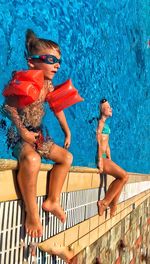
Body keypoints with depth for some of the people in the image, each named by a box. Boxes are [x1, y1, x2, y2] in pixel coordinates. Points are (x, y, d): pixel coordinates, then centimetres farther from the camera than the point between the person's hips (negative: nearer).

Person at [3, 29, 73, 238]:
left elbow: (57, 108, 18)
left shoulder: (48, 85, 6)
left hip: (37, 134, 9)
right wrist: (23, 132, -22)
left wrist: (67, 132, 20)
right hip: (19, 135, -9)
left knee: (66, 157, 10)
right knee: (32, 159, -38)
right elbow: (10, 106, -20)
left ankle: (52, 201, 16)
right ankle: (32, 213, -22)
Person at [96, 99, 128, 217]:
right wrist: (100, 160, -19)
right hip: (99, 157, -9)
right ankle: (104, 202, -7)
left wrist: (109, 160, 15)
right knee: (124, 176, -10)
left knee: (122, 177, 6)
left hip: (104, 157, 9)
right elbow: (99, 142, -15)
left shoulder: (105, 124, 22)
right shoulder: (100, 122, -7)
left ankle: (113, 205, 7)